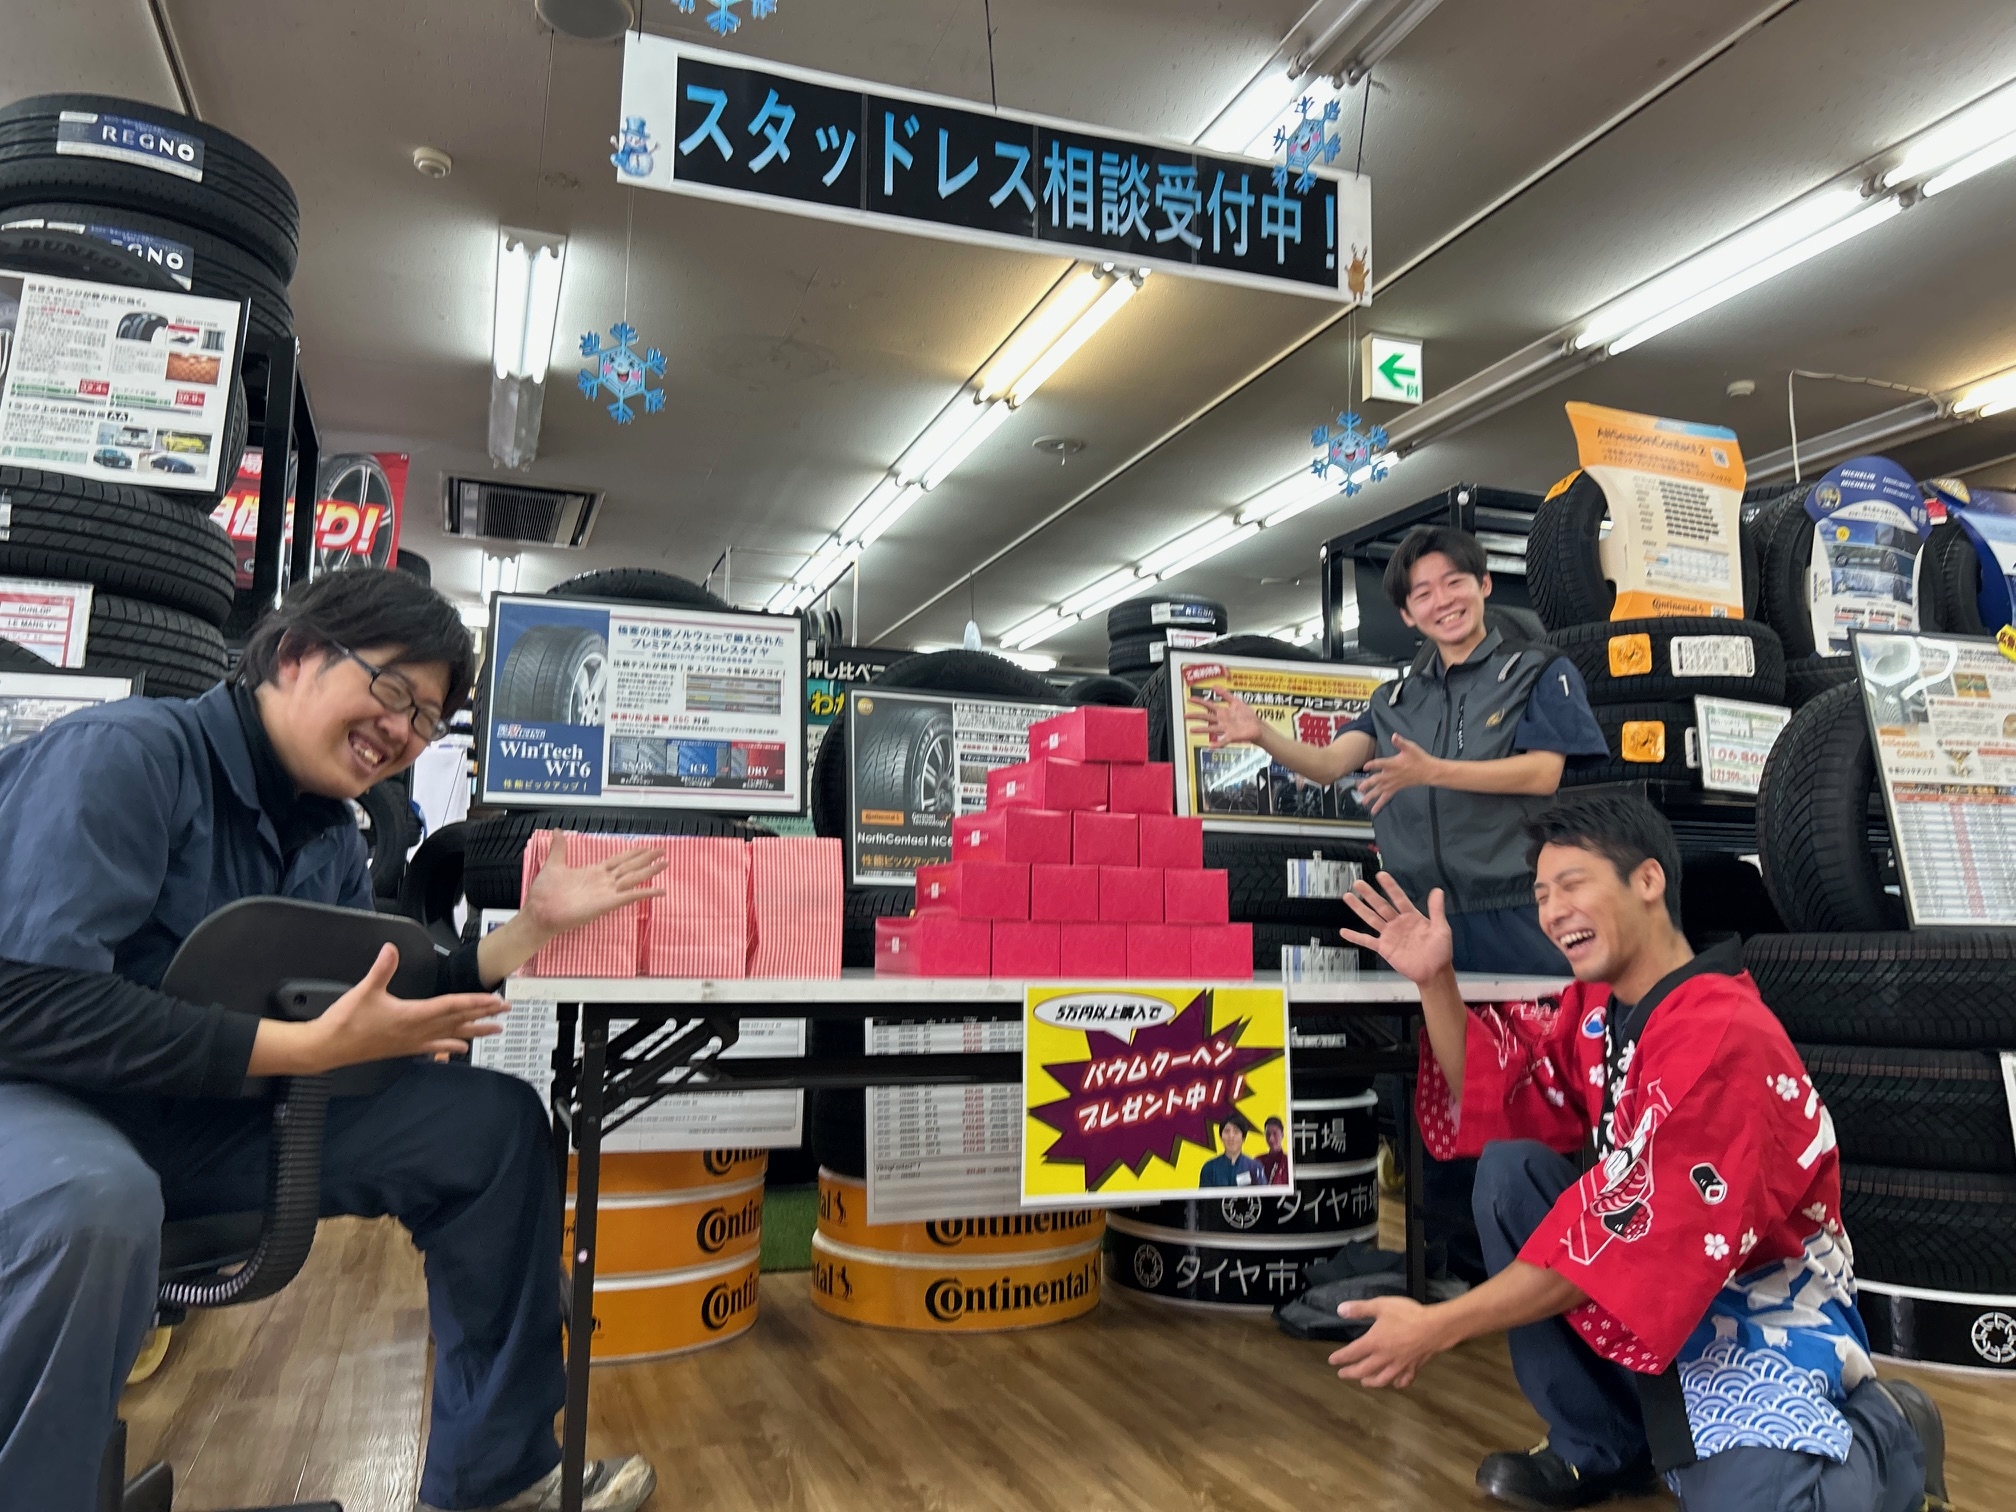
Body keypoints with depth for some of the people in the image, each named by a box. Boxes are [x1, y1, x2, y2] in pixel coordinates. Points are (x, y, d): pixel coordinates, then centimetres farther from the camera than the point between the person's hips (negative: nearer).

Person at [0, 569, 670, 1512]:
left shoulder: (332, 835, 5)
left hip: (204, 1120, 8)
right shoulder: (123, 754, -19)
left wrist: (534, 926, -2)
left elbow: (382, 1015, 7)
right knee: (92, 1203, -43)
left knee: (494, 1123, 1)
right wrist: (310, 1049, -28)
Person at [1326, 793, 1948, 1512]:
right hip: (1647, 1284, 8)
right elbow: (1492, 1105, 2)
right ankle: (1601, 1449, 1)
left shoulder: (1722, 1037, -27)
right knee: (1508, 1170, -11)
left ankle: (1884, 1436, 6)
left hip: (1760, 1312, -7)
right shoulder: (1595, 1005, 0)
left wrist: (1439, 1325, -28)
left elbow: (1629, 1232, -30)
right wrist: (1436, 982, -11)